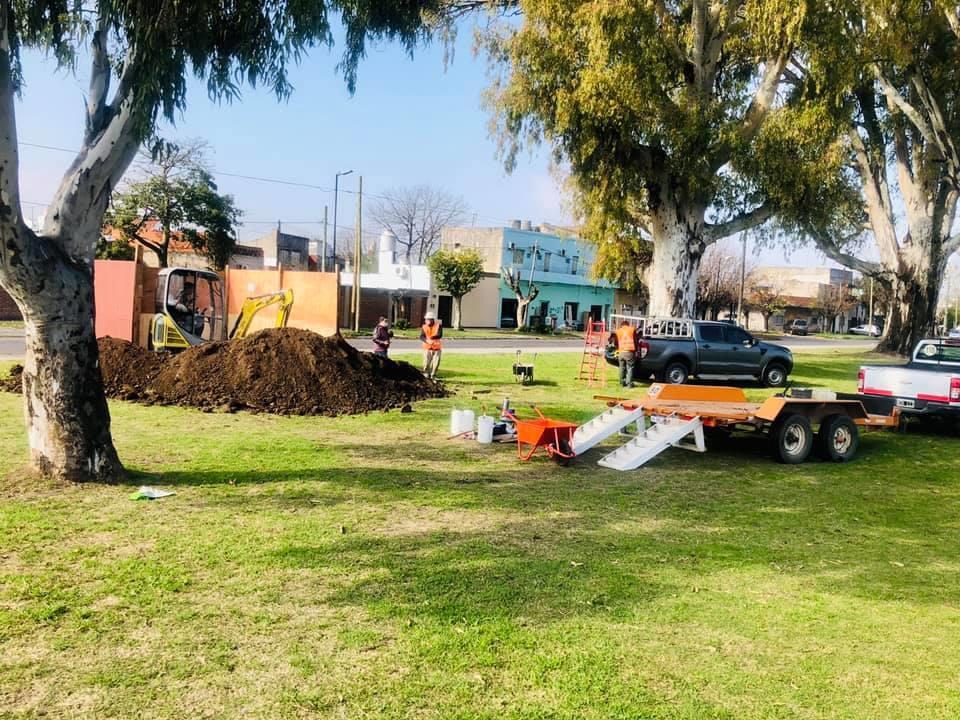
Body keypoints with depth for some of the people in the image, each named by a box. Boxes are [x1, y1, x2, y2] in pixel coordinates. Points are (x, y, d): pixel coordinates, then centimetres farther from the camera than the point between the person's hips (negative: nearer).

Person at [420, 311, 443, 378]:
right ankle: (426, 373, 16)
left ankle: (433, 374, 15)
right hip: (427, 348, 1)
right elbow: (421, 337, -8)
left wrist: (431, 337, -30)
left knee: (436, 362, -1)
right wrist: (427, 340, -29)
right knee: (426, 362, -4)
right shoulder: (424, 327, 3)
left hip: (437, 347, -1)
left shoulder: (438, 326, -2)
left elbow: (439, 335, -15)